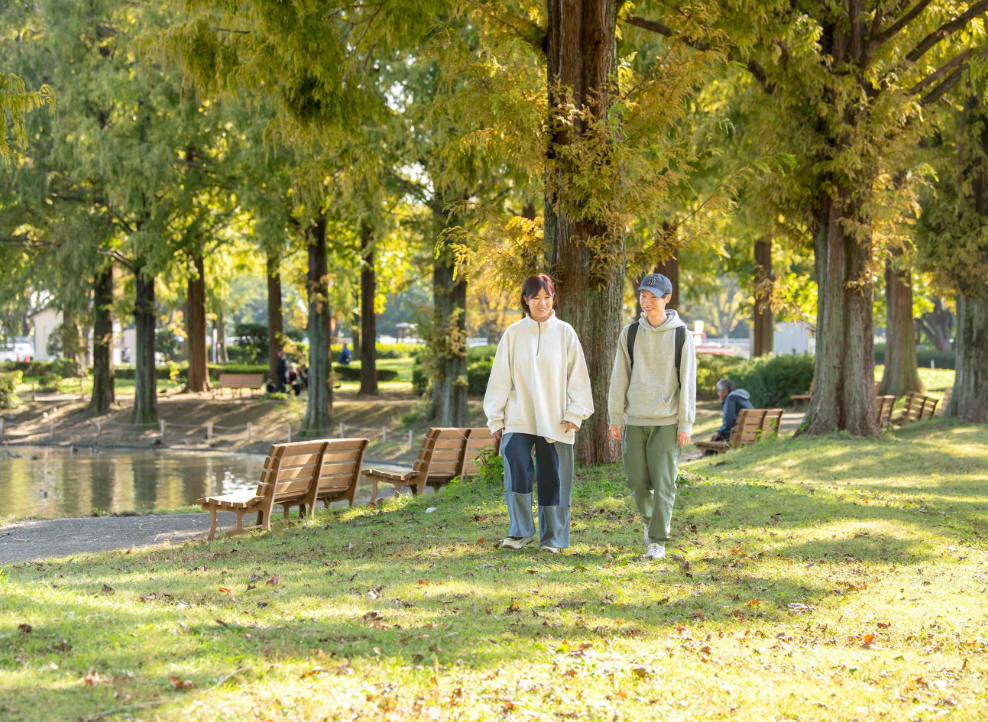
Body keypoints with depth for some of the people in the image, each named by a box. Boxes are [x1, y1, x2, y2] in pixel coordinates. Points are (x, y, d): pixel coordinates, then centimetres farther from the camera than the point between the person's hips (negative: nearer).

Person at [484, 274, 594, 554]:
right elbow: (500, 378, 5)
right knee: (516, 470, -14)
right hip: (518, 419, 0)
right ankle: (520, 532, -3)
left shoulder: (565, 333, 3)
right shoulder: (513, 334, 4)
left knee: (553, 479, 3)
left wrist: (575, 414, -4)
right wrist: (495, 418, 3)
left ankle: (553, 538, 14)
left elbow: (578, 376, 3)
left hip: (555, 421, 0)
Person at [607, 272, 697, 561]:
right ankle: (650, 519, 30)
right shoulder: (630, 334, 6)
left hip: (667, 421, -2)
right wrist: (615, 418, 2)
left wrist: (685, 424, -7)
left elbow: (687, 382, -2)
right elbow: (619, 378, 6)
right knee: (638, 480, 3)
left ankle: (657, 541, 0)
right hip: (635, 420, 2)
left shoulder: (681, 335, 0)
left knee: (663, 482, -6)